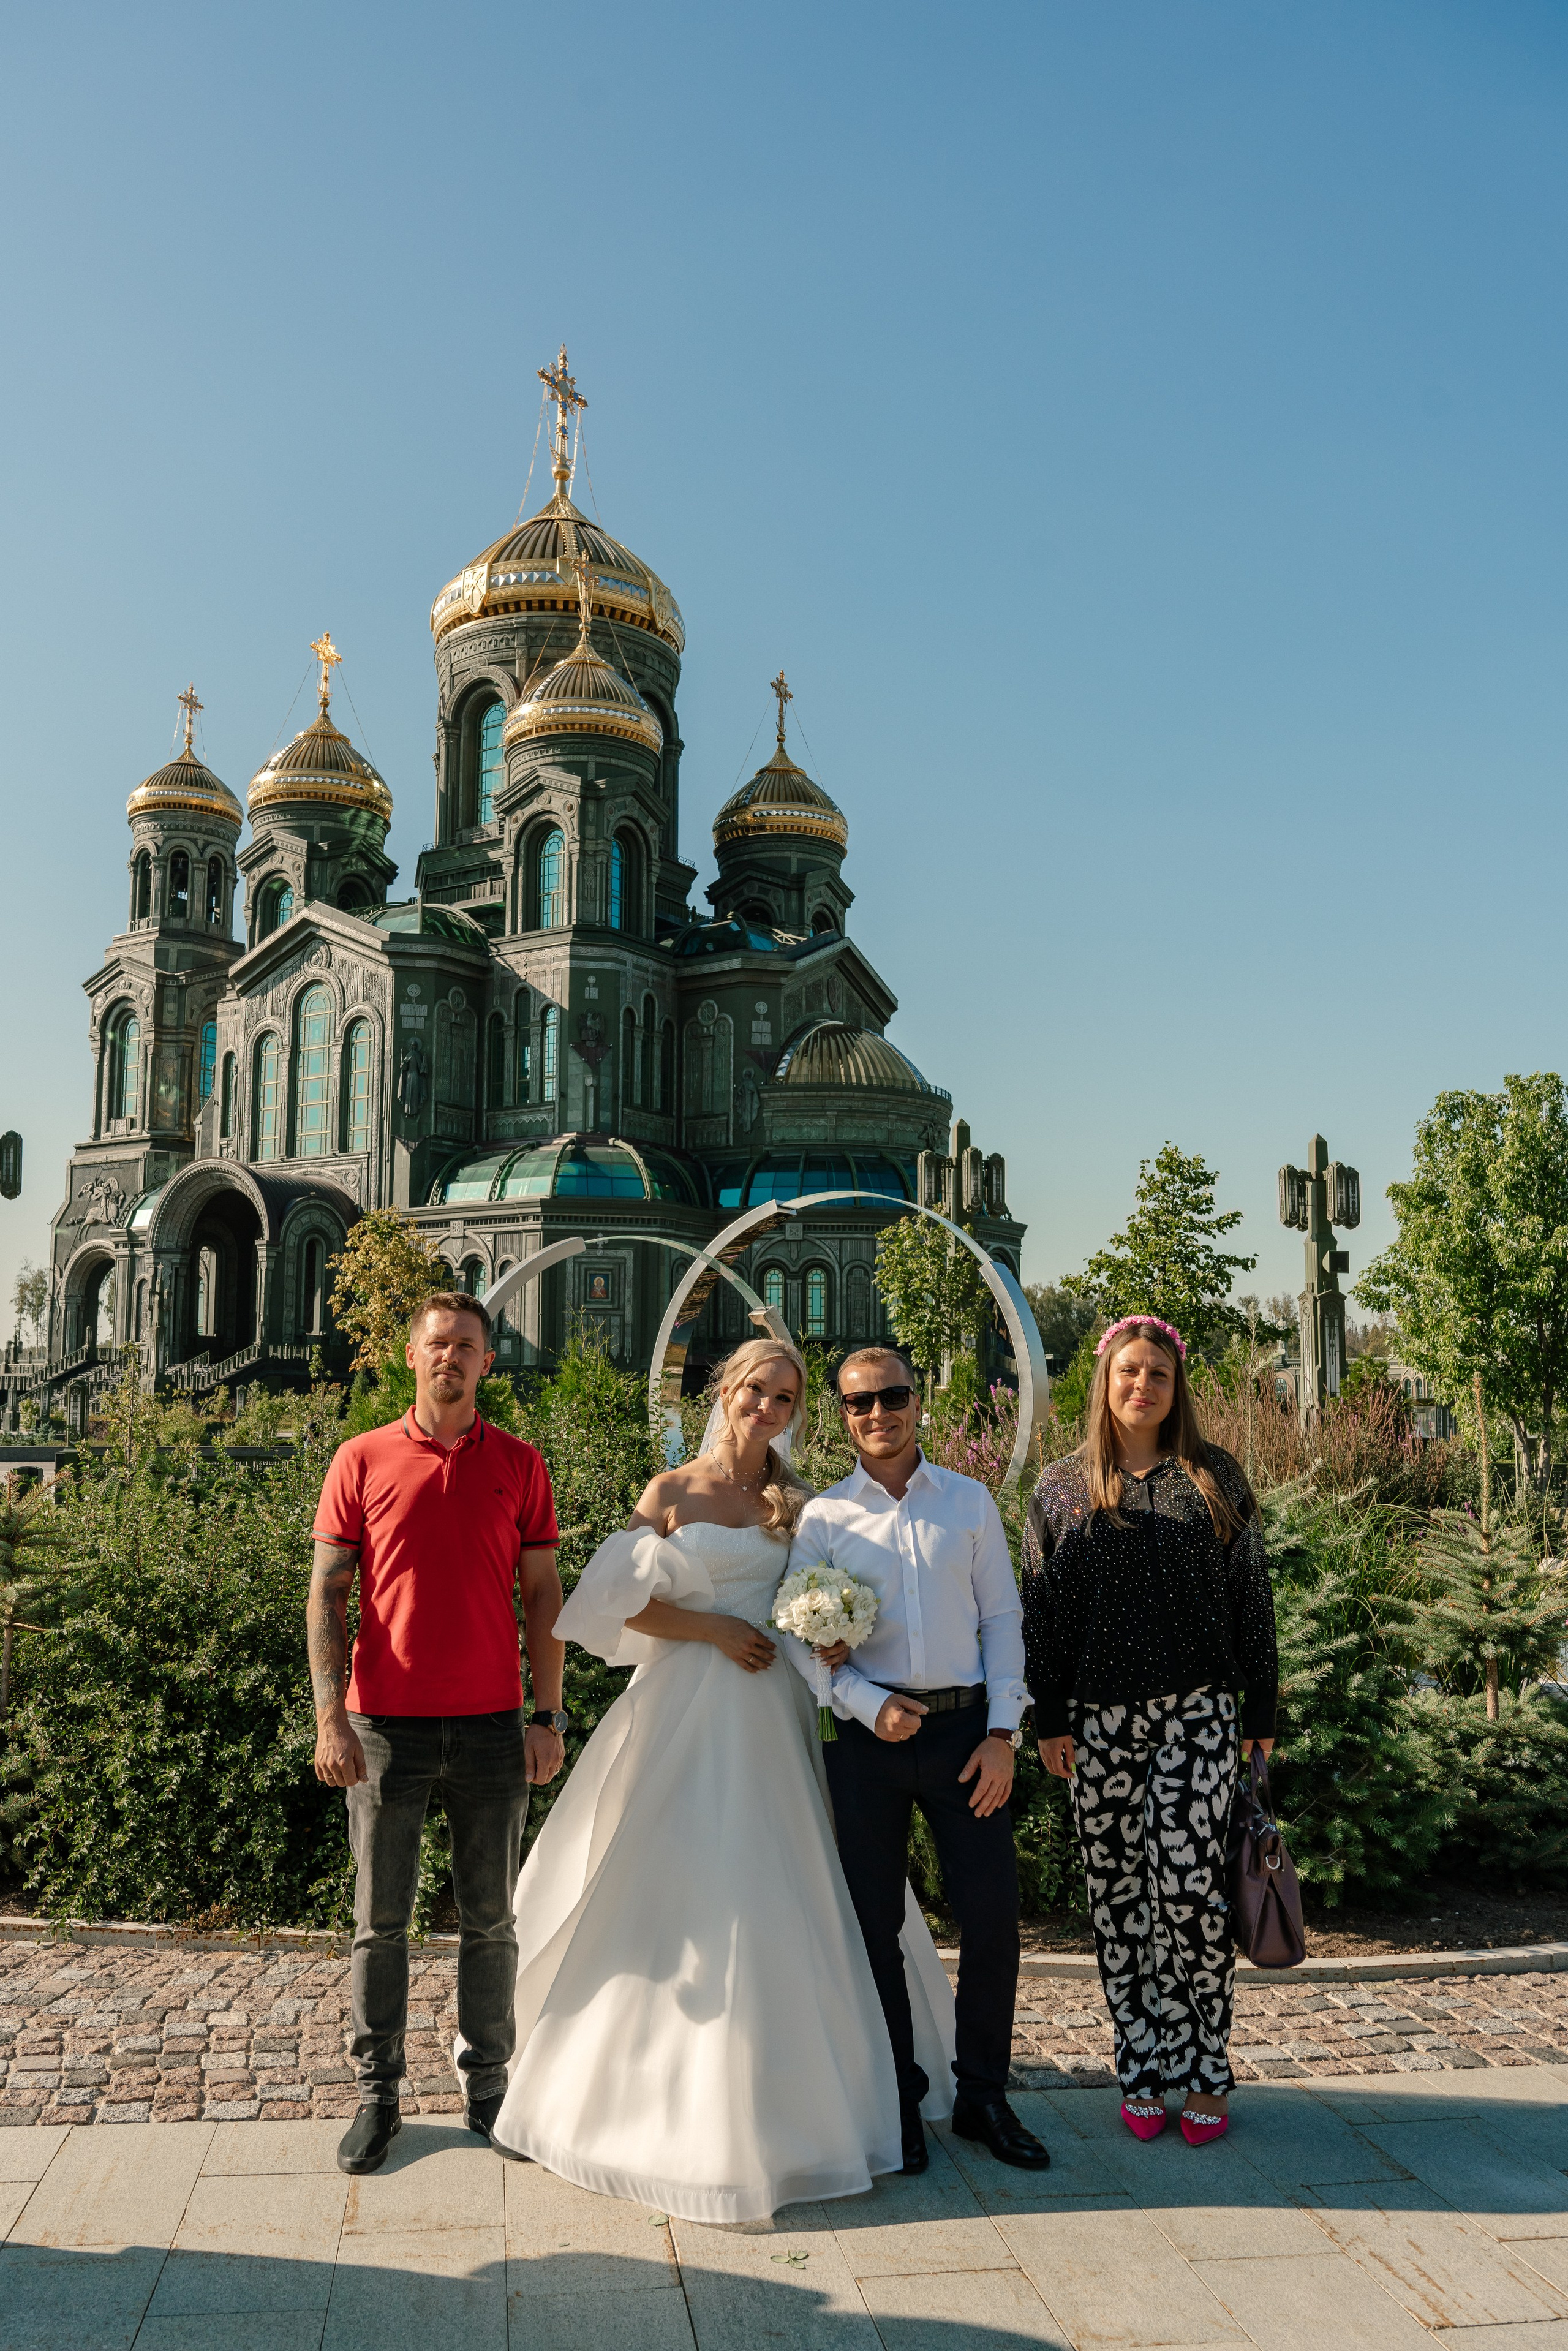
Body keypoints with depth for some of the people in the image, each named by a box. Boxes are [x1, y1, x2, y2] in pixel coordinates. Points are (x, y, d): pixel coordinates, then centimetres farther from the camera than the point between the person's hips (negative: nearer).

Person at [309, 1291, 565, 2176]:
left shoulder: (520, 1465, 4)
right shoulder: (362, 1461, 2)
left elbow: (544, 1596, 6)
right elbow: (327, 1594, 1)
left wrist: (549, 1717, 0)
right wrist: (331, 1718, -6)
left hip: (491, 1728, 1)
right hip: (385, 1727, -1)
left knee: (491, 1919, 10)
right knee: (382, 1919, 9)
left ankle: (488, 2084, 25)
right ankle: (378, 2093, 23)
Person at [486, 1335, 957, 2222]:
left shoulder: (795, 1504, 8)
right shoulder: (671, 1493, -1)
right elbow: (626, 1603, -5)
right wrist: (715, 1630, -12)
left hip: (768, 1714, 3)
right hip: (686, 1711, -3)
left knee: (773, 1900, 6)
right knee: (677, 1894, 1)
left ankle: (771, 2099, 20)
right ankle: (671, 2095, 16)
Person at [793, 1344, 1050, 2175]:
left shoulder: (971, 1502, 6)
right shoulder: (823, 1517, 3)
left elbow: (1001, 1620, 5)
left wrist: (1002, 1733, -4)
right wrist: (870, 1706, -13)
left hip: (965, 1729, 1)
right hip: (869, 1735, 0)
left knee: (993, 1917, 2)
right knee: (875, 1925, 7)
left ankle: (984, 2097, 22)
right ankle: (897, 2102, 24)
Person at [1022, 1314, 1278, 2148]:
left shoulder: (1215, 1479, 6)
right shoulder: (1062, 1487, 7)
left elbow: (1251, 1599, 8)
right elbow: (1041, 1611, 6)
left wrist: (1260, 1711, 5)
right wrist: (1050, 1720, 2)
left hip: (1195, 1712, -1)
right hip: (1099, 1719, 1)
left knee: (1189, 1887, -8)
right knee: (1117, 1896, 6)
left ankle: (1202, 2074, 8)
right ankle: (1140, 2070, 18)